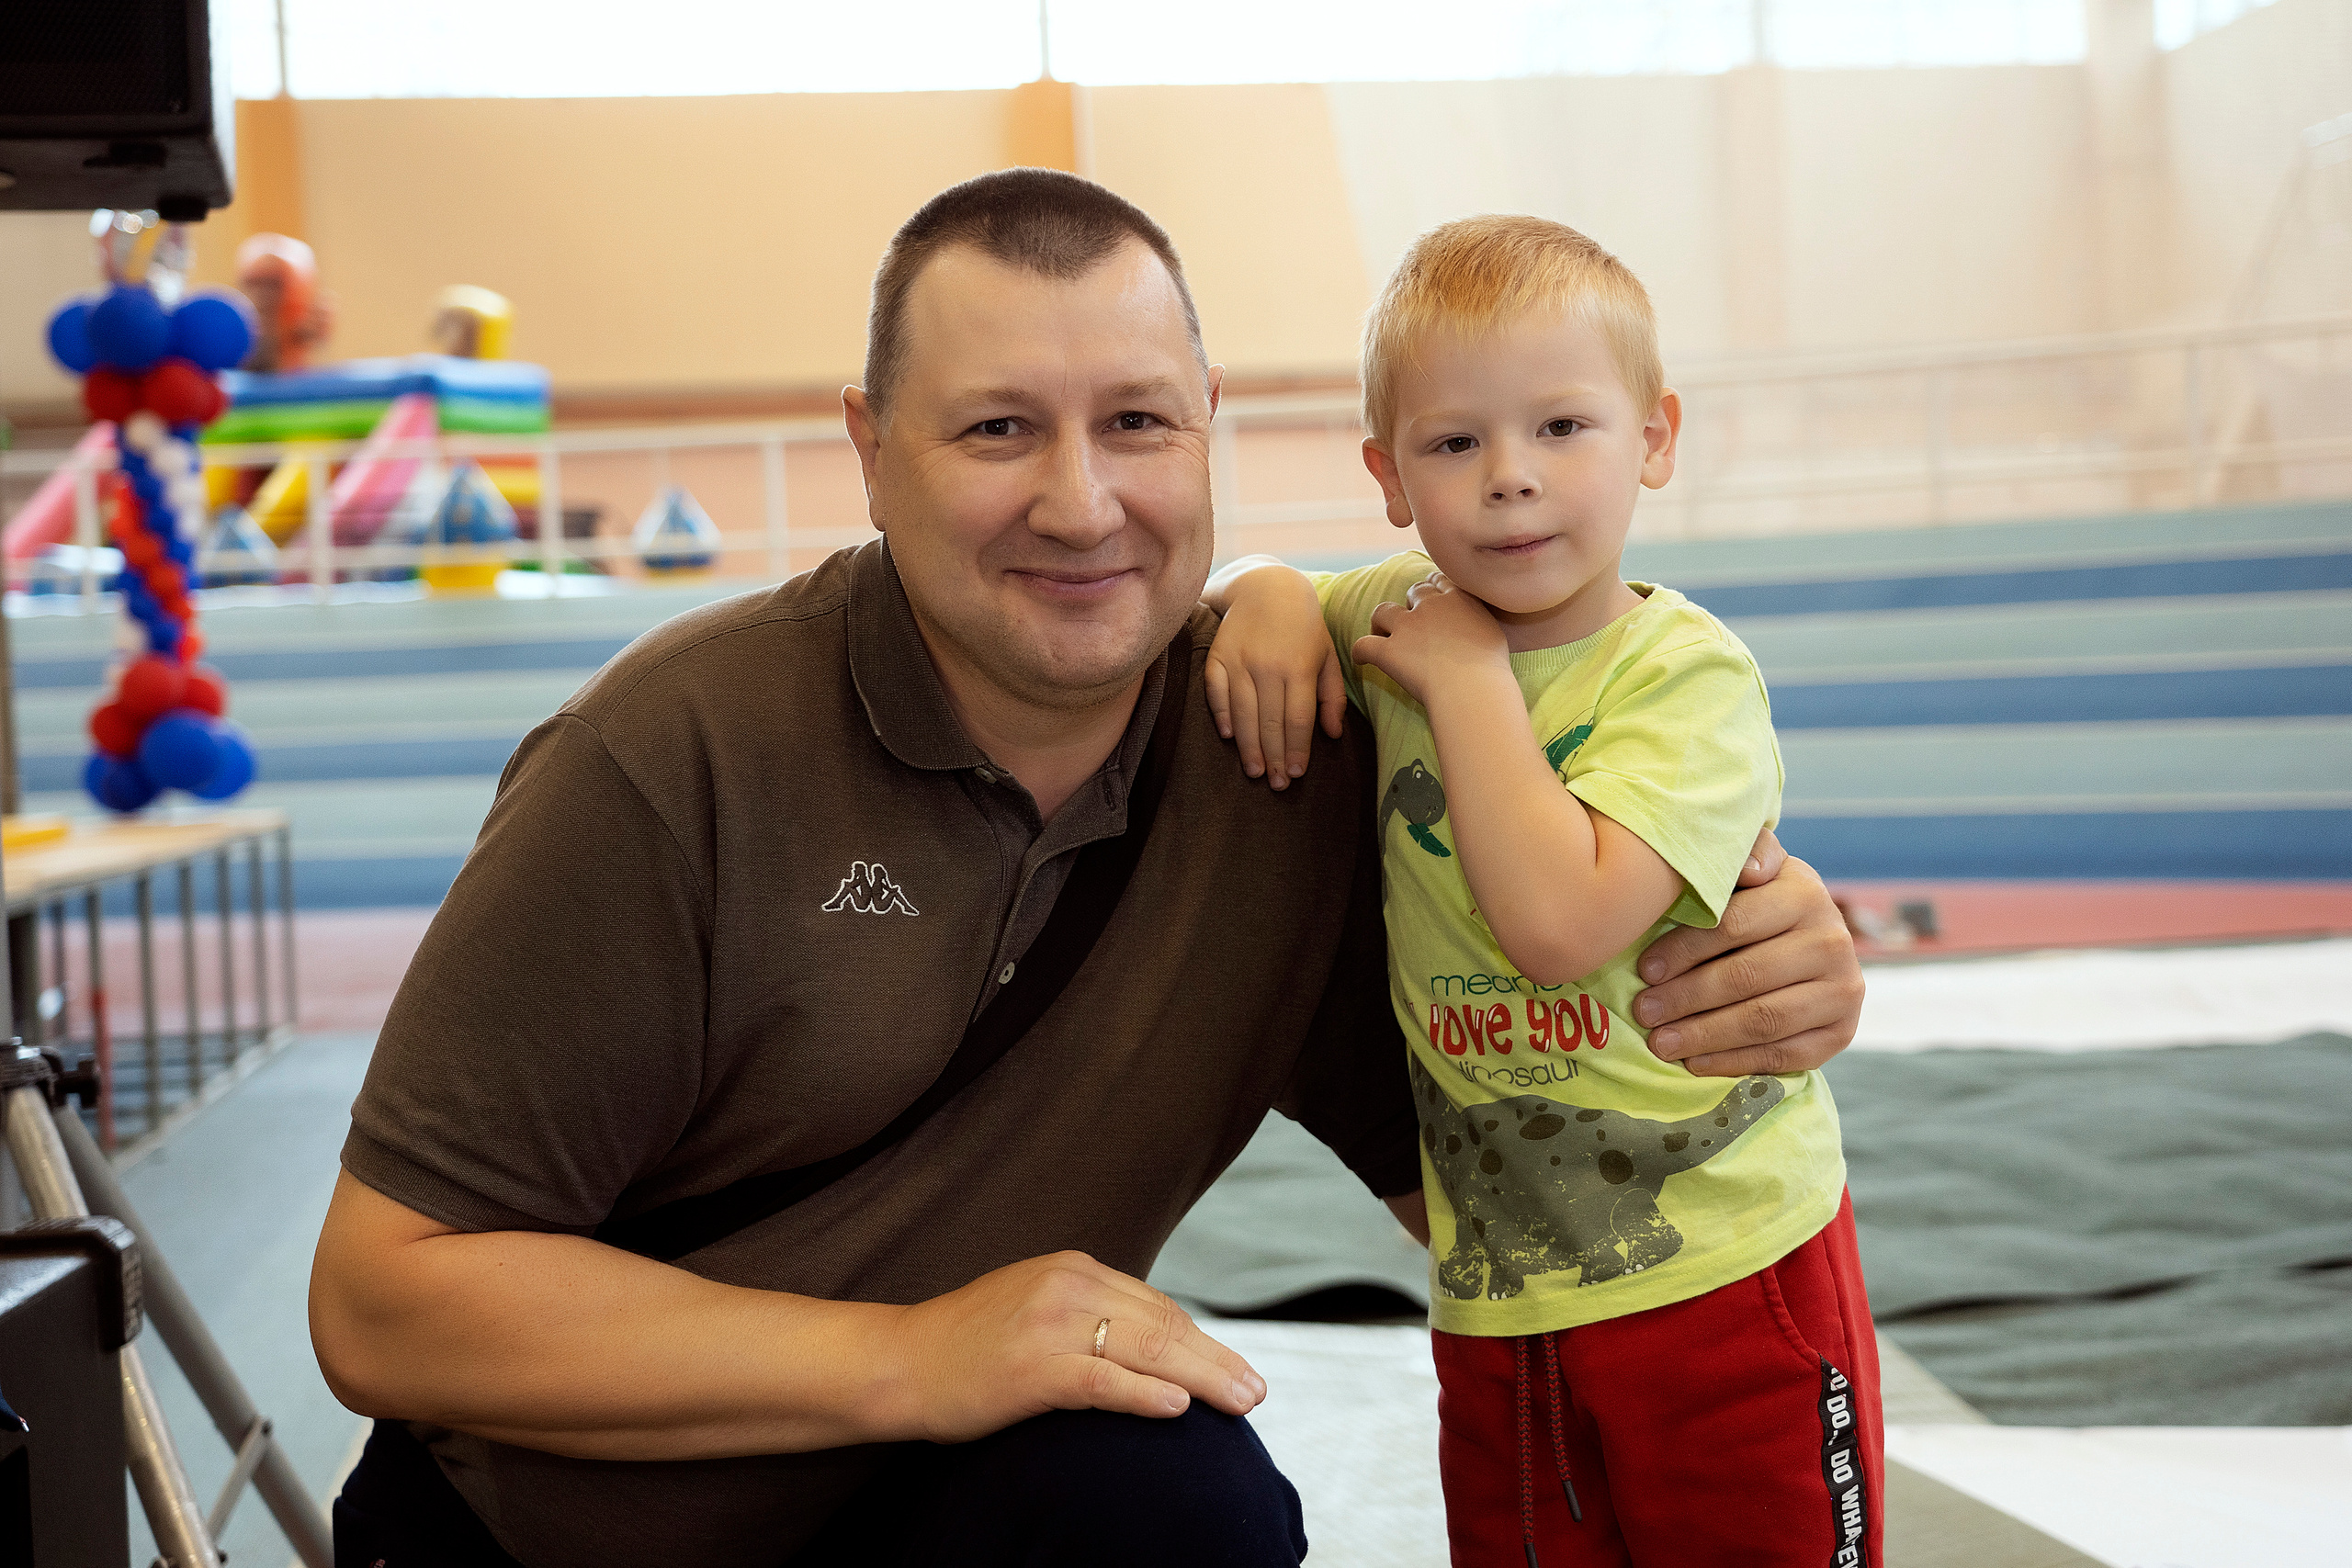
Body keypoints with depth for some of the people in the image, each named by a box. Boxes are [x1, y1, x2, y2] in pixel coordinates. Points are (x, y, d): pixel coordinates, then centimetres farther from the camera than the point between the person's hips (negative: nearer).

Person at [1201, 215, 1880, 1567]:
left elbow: (1559, 922, -30)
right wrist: (1267, 595, -1)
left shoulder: (1686, 672, -15)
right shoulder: (1407, 615, 3)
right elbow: (1267, 595, 24)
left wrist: (1472, 682, -21)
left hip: (1725, 1272, -5)